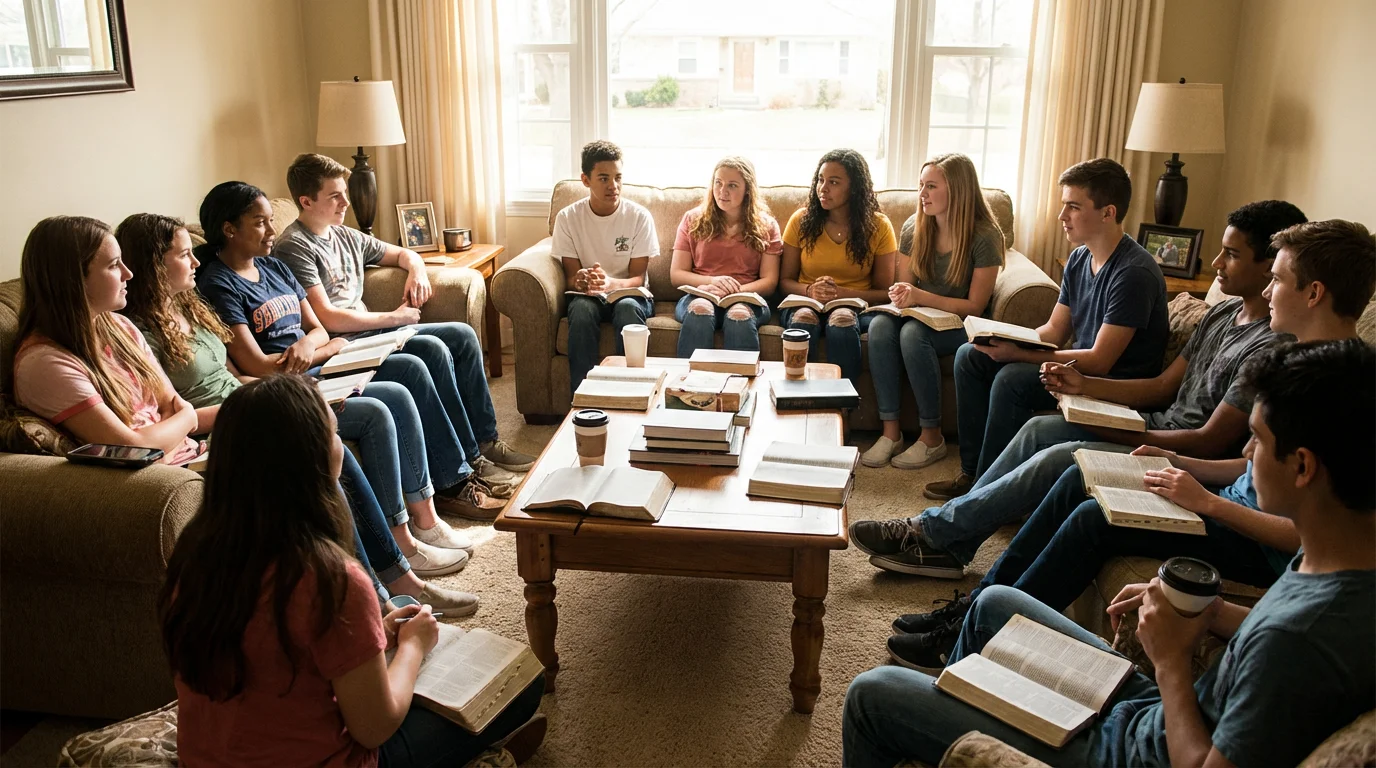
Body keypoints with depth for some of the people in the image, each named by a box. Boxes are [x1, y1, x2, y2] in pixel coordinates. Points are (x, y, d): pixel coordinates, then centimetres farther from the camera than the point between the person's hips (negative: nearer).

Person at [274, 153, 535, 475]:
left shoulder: (345, 236, 16)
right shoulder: (294, 247, -11)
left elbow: (403, 253, 30)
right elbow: (326, 318, -19)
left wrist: (417, 270, 5)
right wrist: (394, 317, -12)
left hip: (371, 331, 9)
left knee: (462, 335, -3)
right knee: (433, 350, -26)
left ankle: (485, 439, 1)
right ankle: (467, 460, -19)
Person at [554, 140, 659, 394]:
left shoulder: (639, 216, -7)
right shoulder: (567, 218, -4)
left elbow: (637, 277, -8)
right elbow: (571, 275, -3)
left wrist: (610, 283, -32)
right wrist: (580, 281, -30)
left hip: (629, 292, -1)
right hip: (588, 295, 1)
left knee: (627, 307, -36)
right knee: (582, 308, -34)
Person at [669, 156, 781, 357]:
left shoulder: (766, 226, 14)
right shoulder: (693, 220, 16)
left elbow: (769, 282, 6)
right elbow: (676, 274, 10)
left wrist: (736, 292, -13)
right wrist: (712, 281, -10)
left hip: (747, 299, 0)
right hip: (699, 296, 1)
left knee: (740, 314, -37)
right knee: (700, 310, -37)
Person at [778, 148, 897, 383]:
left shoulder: (878, 226, 2)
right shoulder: (801, 220, 5)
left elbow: (884, 292, 2)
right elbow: (785, 280, 8)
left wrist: (842, 293, -16)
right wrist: (810, 291, -15)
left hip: (855, 306, -1)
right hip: (804, 303, 1)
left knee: (842, 320, -37)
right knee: (804, 318, -36)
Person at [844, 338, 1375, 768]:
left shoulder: (1298, 634, -37)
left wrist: (1171, 659, -20)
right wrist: (1213, 614, -1)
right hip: (1157, 709, 9)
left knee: (871, 694, -2)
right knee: (994, 603, 25)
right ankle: (942, 713, 45)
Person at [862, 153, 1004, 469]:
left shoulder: (985, 237, -14)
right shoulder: (914, 228, 2)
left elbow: (974, 307, -14)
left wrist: (922, 297, -25)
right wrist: (900, 294, -13)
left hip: (960, 324, -5)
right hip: (921, 315, 5)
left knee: (913, 332, -36)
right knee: (880, 324, -29)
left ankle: (932, 438, -23)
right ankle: (891, 432, -27)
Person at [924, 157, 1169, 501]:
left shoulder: (1134, 273, -22)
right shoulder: (1080, 259, 6)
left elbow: (1099, 360, -25)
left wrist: (1019, 354, -27)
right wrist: (1005, 342, -10)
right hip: (1080, 366, 10)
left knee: (1012, 379, -30)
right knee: (970, 356, 2)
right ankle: (971, 472, 3)